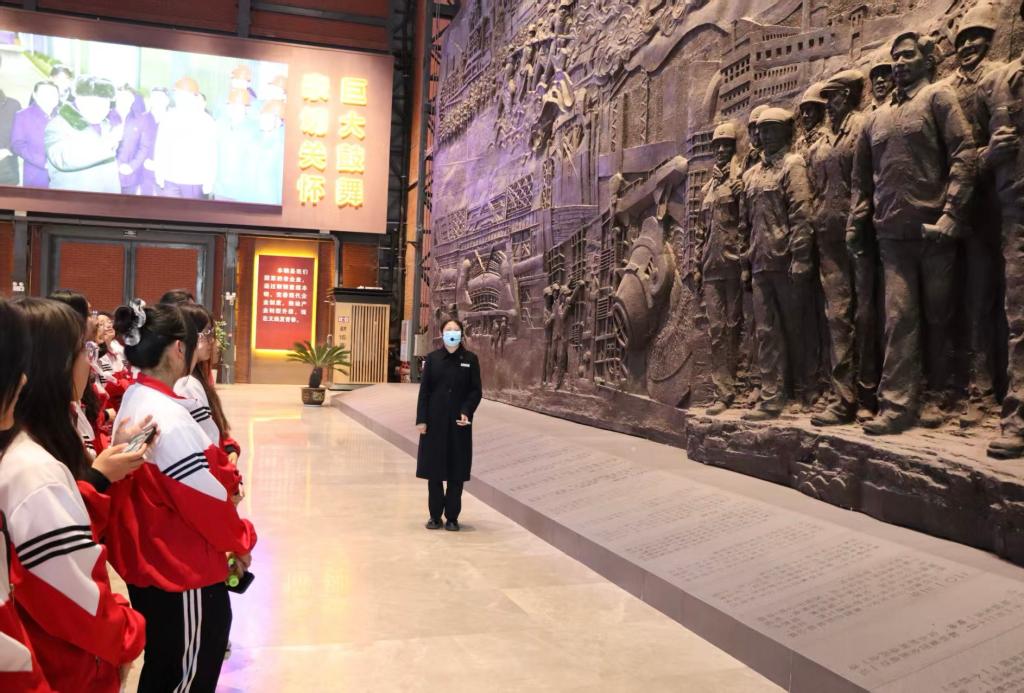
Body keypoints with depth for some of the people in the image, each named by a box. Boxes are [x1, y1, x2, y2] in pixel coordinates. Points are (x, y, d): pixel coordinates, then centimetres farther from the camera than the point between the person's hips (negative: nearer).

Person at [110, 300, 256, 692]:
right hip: (182, 571, -9)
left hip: (148, 562, 9)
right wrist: (240, 540, -5)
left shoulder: (132, 403, 4)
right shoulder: (169, 417, -25)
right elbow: (205, 499, -21)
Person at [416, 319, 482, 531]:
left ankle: (452, 517, 13)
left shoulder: (470, 359, 2)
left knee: (457, 472, 3)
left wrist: (467, 412, -14)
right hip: (435, 421, 1)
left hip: (459, 423, 0)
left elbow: (476, 391, 1)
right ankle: (435, 516, 15)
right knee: (434, 470, 5)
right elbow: (424, 390, 2)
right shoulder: (432, 359, 3)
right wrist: (421, 419, -4)